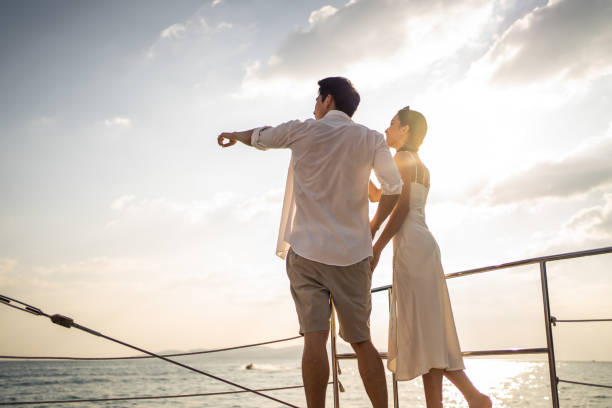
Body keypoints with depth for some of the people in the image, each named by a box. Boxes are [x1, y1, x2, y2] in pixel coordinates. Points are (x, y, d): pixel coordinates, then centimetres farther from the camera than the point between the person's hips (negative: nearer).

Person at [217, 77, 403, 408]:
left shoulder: (302, 130, 5)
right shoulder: (371, 139, 7)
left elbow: (258, 138, 22)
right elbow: (394, 187, -2)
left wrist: (232, 136, 44)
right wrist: (371, 231, 10)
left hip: (306, 250, -1)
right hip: (353, 253, 2)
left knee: (315, 337, -6)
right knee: (361, 341, 7)